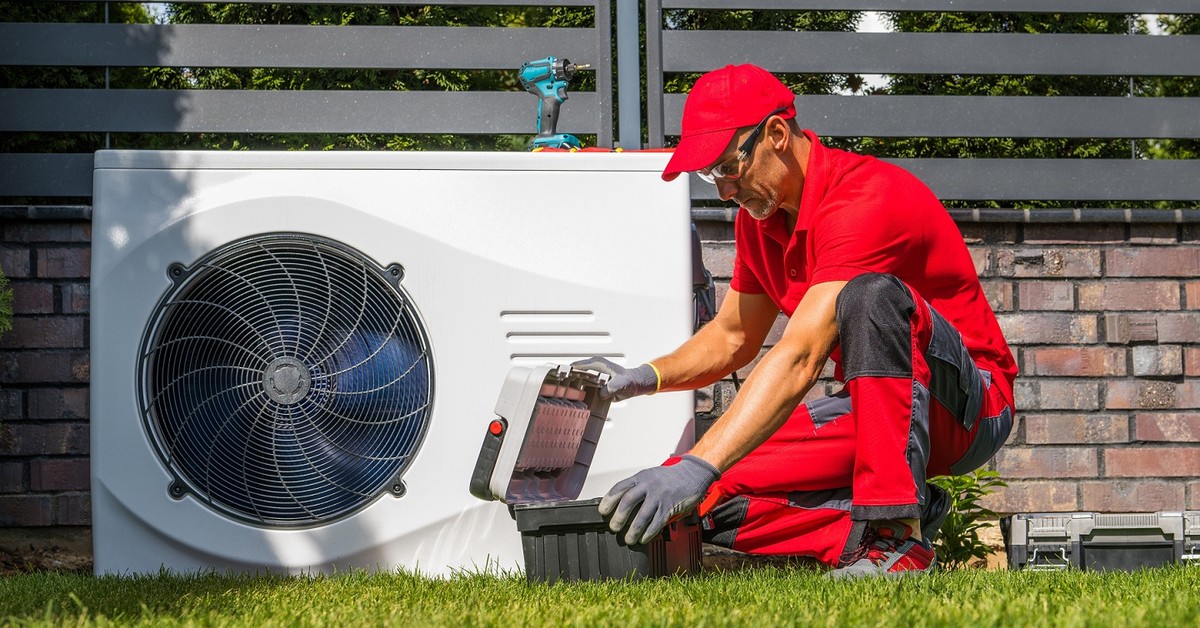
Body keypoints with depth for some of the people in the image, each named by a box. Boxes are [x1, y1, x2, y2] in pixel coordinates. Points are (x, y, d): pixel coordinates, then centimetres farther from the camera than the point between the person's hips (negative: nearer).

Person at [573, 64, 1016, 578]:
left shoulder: (865, 200, -25)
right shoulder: (759, 215, 4)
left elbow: (798, 360, -35)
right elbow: (731, 338, 19)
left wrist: (697, 468, -42)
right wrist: (643, 378, -2)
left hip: (967, 405, -8)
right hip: (869, 408, 8)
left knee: (872, 295, -38)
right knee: (711, 499, -12)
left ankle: (897, 532, -35)